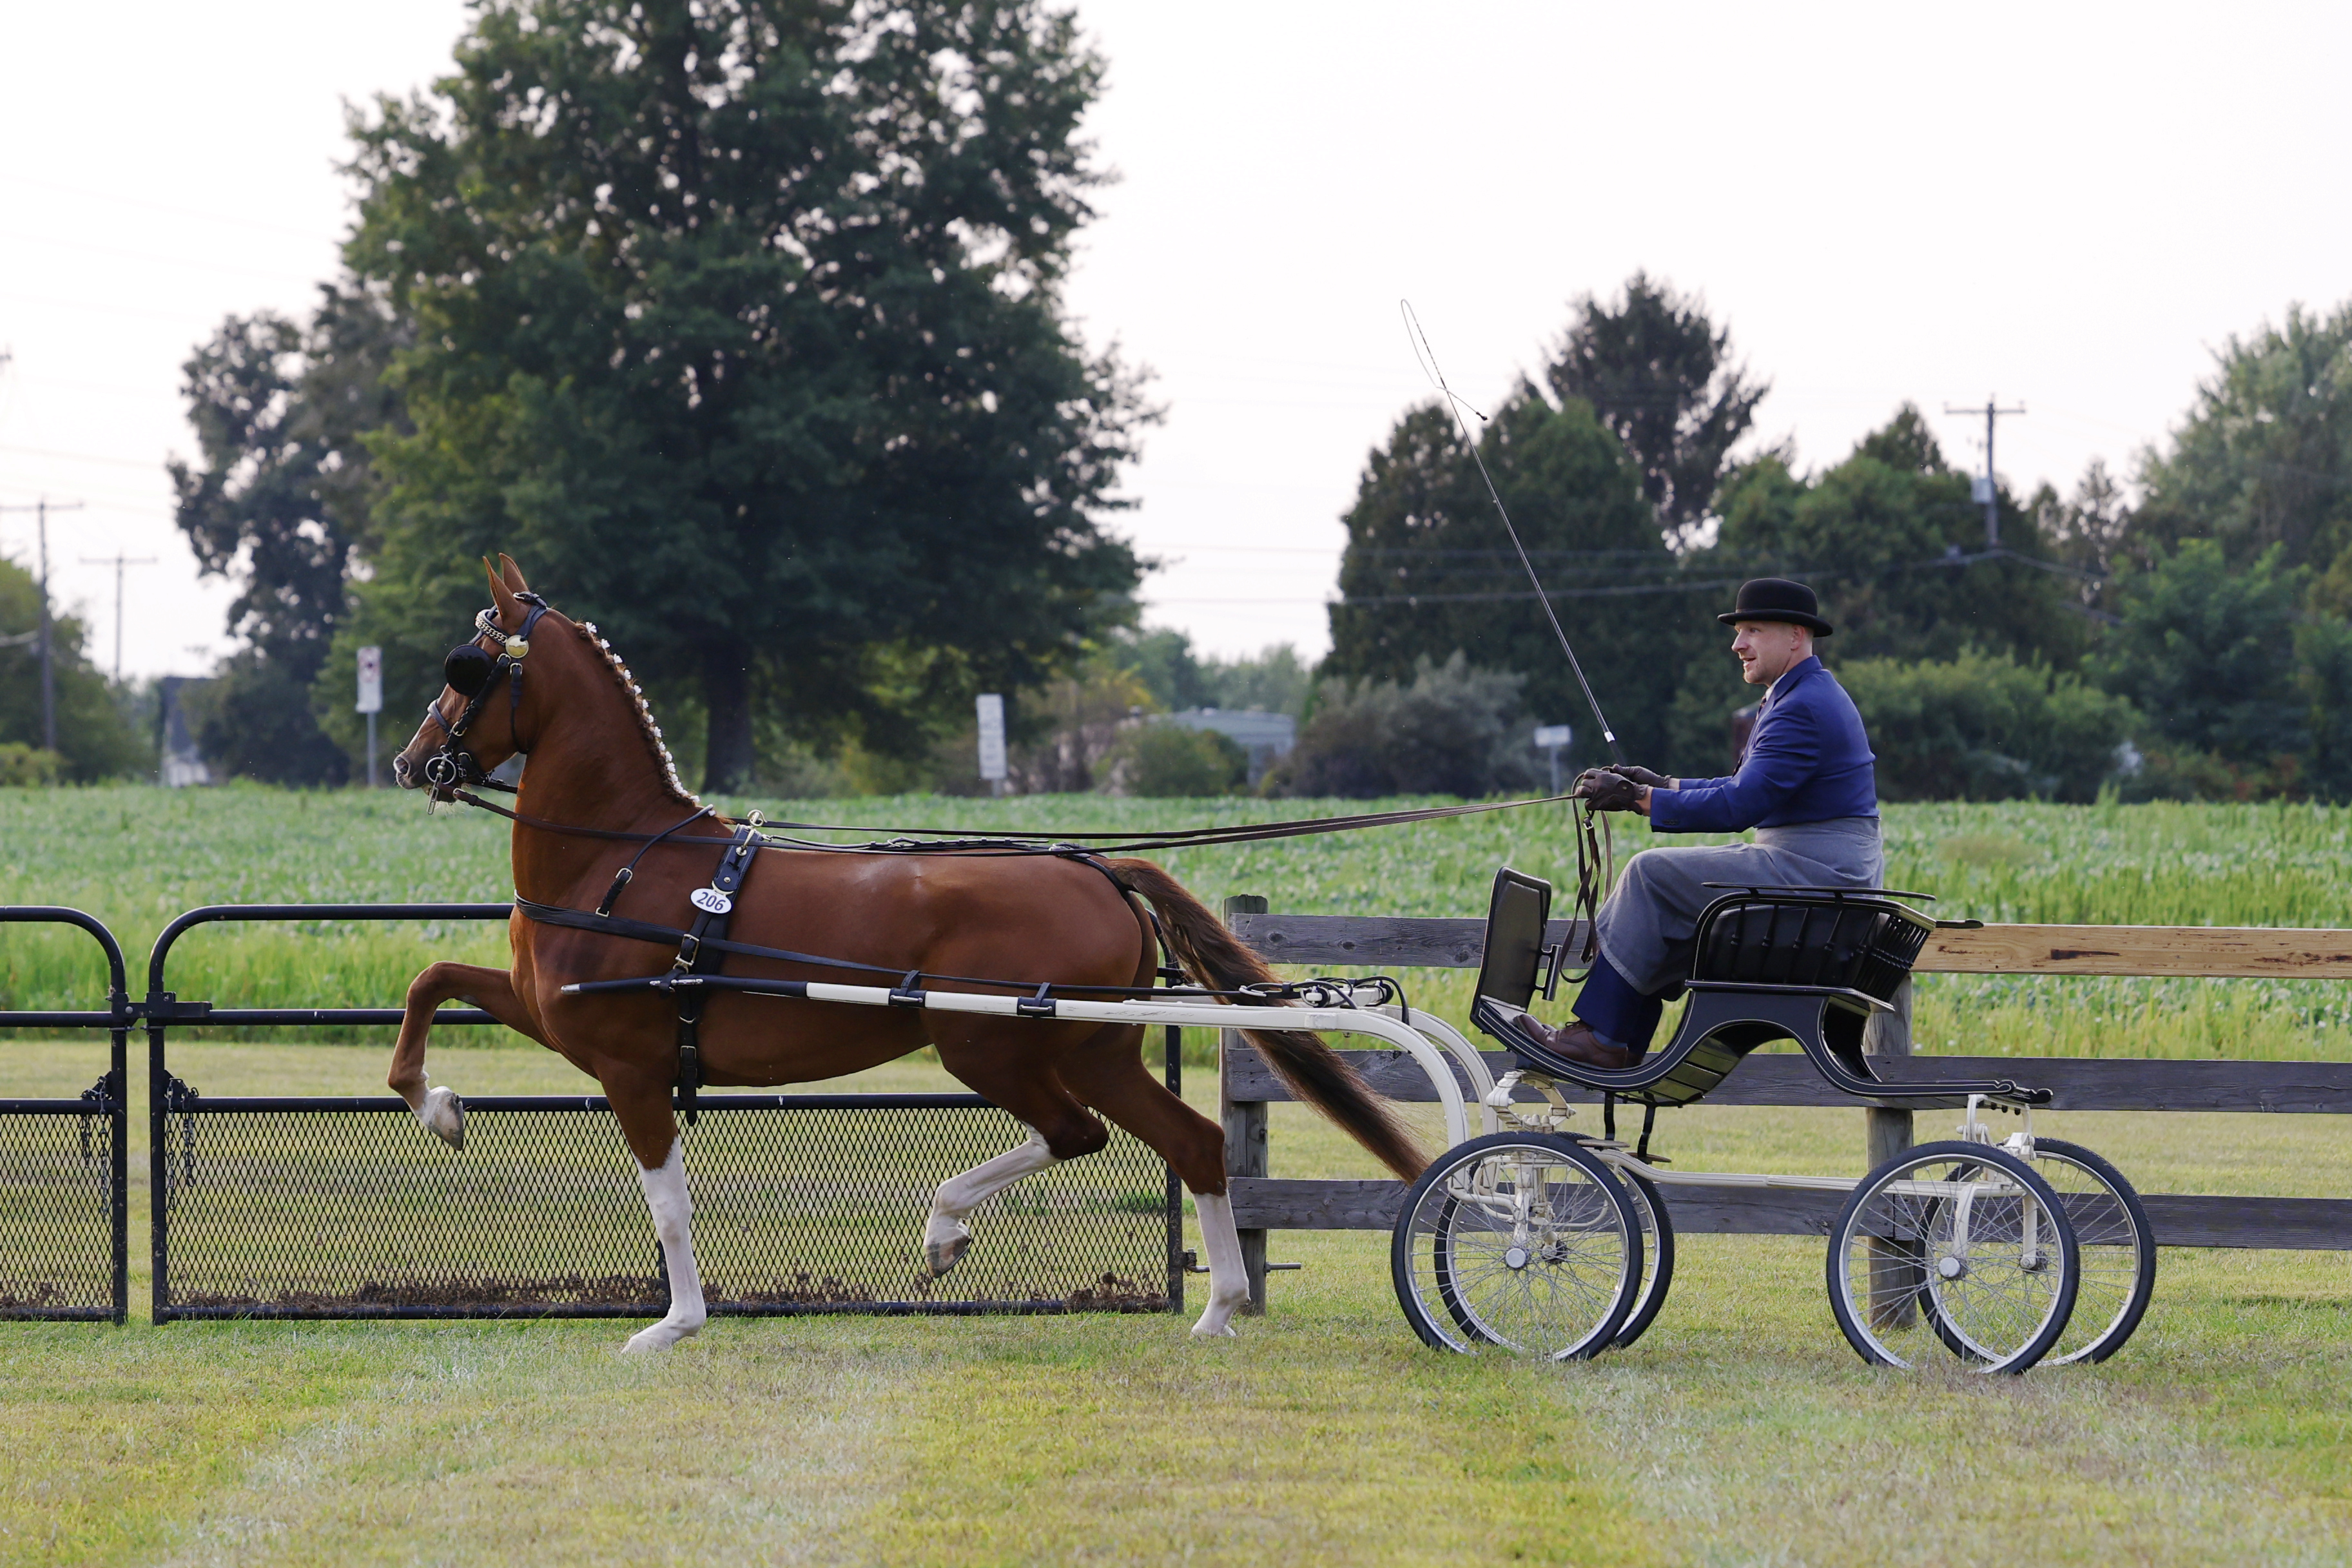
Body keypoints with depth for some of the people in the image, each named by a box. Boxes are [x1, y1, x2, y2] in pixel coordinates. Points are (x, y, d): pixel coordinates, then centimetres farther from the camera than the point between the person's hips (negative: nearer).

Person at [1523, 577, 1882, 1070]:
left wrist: (1640, 799, -20)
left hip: (1814, 875, -11)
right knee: (1662, 887, 14)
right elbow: (1747, 790, 22)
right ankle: (1625, 1044, 8)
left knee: (1653, 875, -12)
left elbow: (1739, 806, -24)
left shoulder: (1803, 710, -18)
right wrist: (1661, 785, 12)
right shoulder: (1810, 696, 19)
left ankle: (1600, 1036, -9)